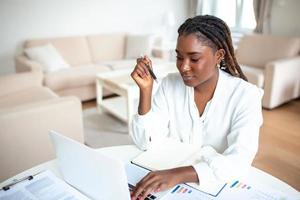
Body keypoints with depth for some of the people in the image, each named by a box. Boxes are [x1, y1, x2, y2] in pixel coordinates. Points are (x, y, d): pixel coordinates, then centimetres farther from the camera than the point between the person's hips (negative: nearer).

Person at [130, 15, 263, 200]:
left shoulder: (246, 95, -14)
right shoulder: (169, 84, -6)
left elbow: (239, 161, -25)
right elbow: (146, 143, -10)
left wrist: (179, 174, -37)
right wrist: (146, 90, -21)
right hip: (170, 178, 2)